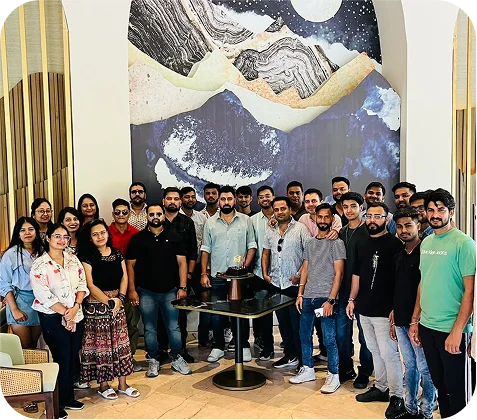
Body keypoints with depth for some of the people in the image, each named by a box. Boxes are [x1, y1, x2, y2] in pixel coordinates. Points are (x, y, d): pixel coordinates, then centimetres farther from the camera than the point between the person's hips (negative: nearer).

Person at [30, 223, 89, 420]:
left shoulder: (73, 259, 6)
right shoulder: (39, 265, -10)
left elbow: (82, 284, 4)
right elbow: (43, 295, -17)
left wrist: (75, 306, -11)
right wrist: (65, 312, -17)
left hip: (76, 316, 5)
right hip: (53, 319, -5)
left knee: (73, 357, 11)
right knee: (61, 359, -1)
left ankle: (68, 397, 27)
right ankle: (57, 403, 15)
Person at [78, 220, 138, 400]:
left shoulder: (117, 253, 7)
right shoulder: (87, 257, -8)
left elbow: (124, 277, 5)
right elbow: (90, 285, -13)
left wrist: (120, 298, -10)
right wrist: (109, 302, -16)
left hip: (117, 303, 5)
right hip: (96, 305, -5)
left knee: (121, 342, 8)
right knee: (100, 344, 3)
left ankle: (123, 384, 19)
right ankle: (103, 385, 18)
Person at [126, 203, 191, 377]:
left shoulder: (173, 237, 3)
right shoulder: (138, 239, 0)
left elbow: (181, 262, 2)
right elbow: (130, 265, 2)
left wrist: (182, 287, -4)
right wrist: (132, 290, -4)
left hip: (170, 291, 0)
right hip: (146, 292, 0)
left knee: (174, 327, 6)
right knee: (150, 329, 10)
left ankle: (177, 359, 21)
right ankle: (153, 361, 23)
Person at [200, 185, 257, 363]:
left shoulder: (245, 220, 2)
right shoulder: (210, 222, 4)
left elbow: (252, 246, 3)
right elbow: (205, 249, 5)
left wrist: (246, 266, -10)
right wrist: (203, 273, -1)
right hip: (216, 276, 1)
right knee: (216, 313, 7)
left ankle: (244, 346, 23)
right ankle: (218, 347, 22)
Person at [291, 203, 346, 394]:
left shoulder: (336, 243, -5)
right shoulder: (310, 243, 14)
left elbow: (338, 273, -10)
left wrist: (330, 300, -15)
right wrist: (300, 294, 9)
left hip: (326, 297, -6)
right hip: (308, 297, 7)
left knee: (329, 339, -3)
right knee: (304, 334, 13)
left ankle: (333, 376, 11)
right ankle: (307, 370, 28)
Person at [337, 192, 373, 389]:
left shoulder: (368, 232, -9)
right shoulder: (342, 233, 11)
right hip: (344, 290, 6)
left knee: (364, 334, 7)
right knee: (342, 332, 12)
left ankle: (364, 373, 21)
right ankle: (346, 369, 28)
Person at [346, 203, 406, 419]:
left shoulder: (394, 244, -8)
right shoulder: (362, 244, 12)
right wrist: (352, 299, 13)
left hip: (385, 311, -7)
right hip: (364, 309, 7)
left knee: (389, 354, -2)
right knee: (375, 352, 16)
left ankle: (396, 397, 9)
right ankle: (381, 388, 29)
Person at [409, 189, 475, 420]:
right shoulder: (426, 242, 8)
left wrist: (457, 331, -18)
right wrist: (415, 320, 12)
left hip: (451, 329, -6)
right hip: (426, 326, 6)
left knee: (455, 388, 7)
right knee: (439, 383, 18)